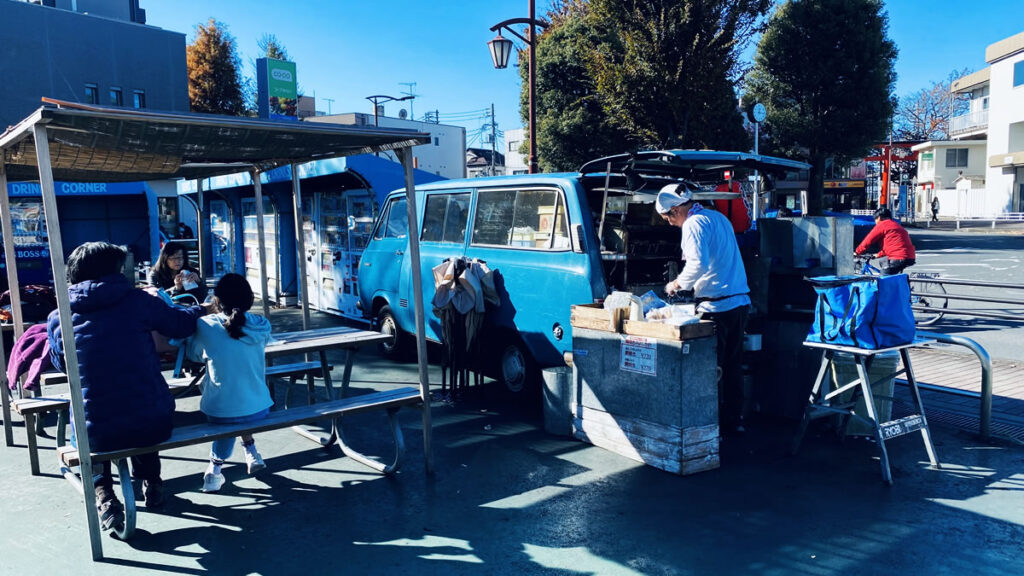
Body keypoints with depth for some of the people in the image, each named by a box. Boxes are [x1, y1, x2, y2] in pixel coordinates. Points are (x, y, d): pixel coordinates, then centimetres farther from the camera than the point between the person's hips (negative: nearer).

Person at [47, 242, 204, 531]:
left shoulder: (57, 319, 0)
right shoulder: (137, 301, -6)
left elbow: (60, 364, 17)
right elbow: (182, 323, 7)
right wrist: (202, 309, 30)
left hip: (95, 434, 0)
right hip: (154, 426, 0)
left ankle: (103, 494, 19)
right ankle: (151, 485, 41)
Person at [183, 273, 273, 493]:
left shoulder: (205, 326, -11)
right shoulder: (261, 326, -5)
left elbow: (194, 355, 8)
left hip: (219, 413, -2)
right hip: (259, 410, 2)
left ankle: (216, 467, 22)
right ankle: (251, 452, 31)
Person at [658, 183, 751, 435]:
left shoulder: (694, 224, -11)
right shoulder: (718, 217, 18)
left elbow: (698, 263, -23)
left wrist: (678, 283, -8)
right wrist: (686, 282, 23)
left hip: (716, 306, -9)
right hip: (740, 301, 9)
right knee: (733, 365, 15)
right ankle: (734, 421, 23)